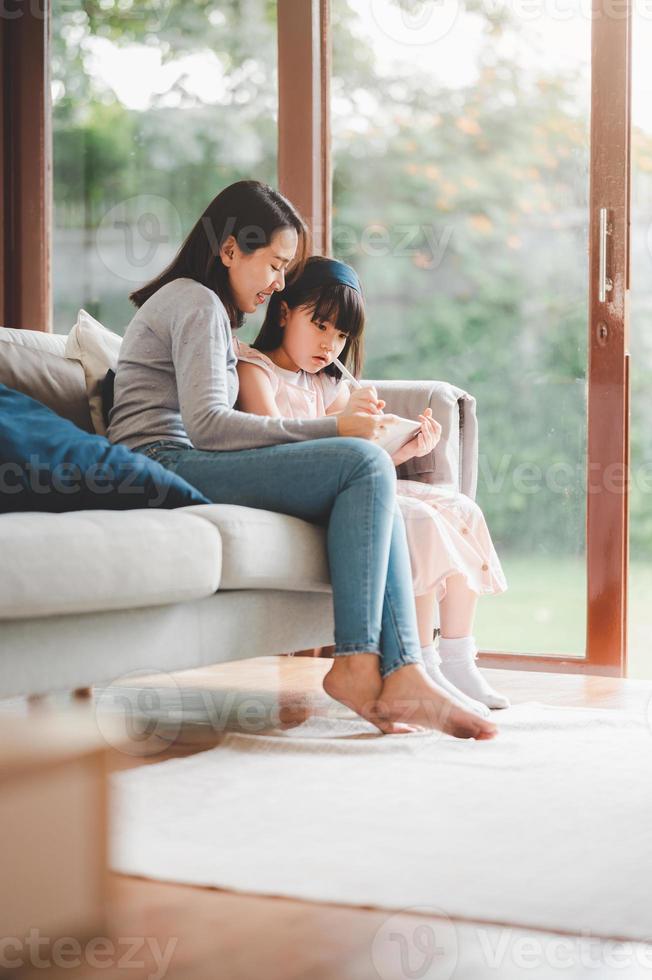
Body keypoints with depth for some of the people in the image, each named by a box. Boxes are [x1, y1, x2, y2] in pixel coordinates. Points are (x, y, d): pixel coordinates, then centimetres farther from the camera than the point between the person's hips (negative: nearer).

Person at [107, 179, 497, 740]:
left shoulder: (214, 313, 30)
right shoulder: (196, 302, -2)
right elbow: (205, 423, -16)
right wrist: (331, 430, -14)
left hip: (188, 471, 9)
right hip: (163, 465, -9)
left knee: (373, 482, -9)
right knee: (365, 462, -22)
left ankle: (402, 675, -25)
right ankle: (356, 665, -24)